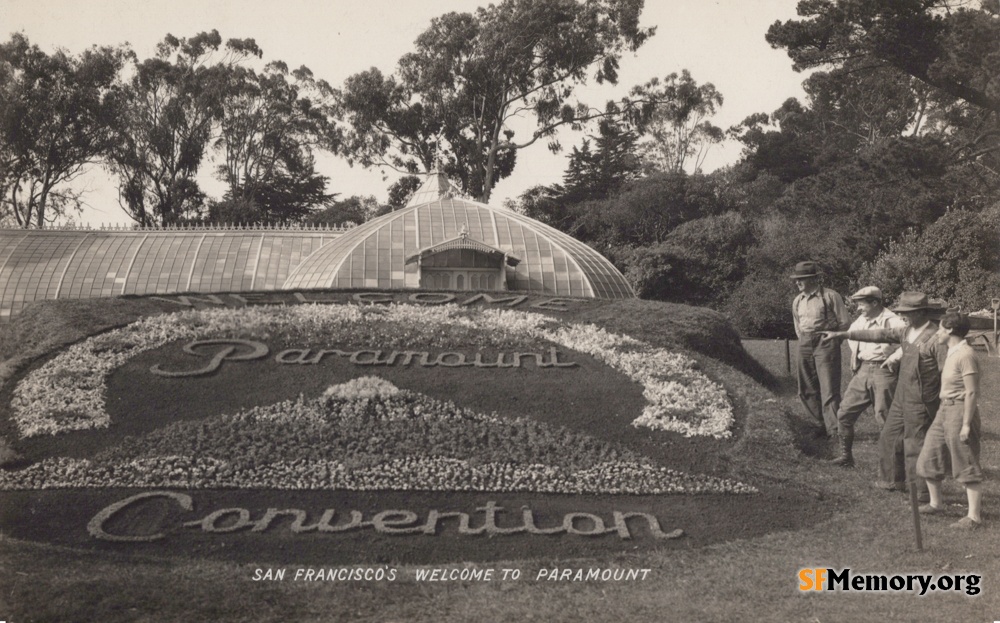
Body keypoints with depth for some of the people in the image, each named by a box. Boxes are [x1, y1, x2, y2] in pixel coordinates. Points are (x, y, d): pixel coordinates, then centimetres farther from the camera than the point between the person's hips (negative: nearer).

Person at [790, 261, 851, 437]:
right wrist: (805, 340, 15)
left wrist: (832, 339, 3)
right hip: (805, 346, 7)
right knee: (806, 391, 9)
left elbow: (845, 322, -3)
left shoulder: (830, 296, -8)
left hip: (826, 343, -7)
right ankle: (823, 424, 23)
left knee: (829, 390, -9)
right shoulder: (797, 301, 11)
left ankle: (834, 429, -3)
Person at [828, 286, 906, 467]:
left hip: (883, 371, -7)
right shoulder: (861, 321, 10)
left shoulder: (891, 321, -13)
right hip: (862, 371, 7)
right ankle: (846, 456, 15)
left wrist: (895, 357, -19)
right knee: (845, 413, 4)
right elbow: (851, 333, 32)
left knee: (884, 419, -3)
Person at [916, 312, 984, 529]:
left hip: (959, 411, -10)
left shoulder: (965, 355, -18)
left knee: (967, 466, -5)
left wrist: (966, 424, -21)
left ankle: (974, 516, 0)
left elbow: (971, 392, -20)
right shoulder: (952, 352, 11)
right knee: (928, 459, 15)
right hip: (945, 410, 10)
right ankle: (935, 503, 29)